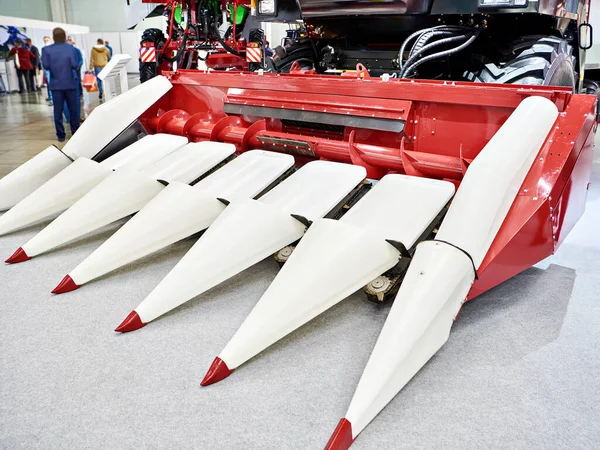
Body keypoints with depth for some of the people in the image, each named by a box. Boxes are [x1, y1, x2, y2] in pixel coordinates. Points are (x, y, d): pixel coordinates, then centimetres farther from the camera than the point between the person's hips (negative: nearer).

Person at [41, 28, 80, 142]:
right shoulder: (70, 48, -4)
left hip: (56, 84, 1)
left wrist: (54, 67, 12)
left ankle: (61, 135, 6)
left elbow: (46, 66, -8)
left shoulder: (46, 49, -1)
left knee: (58, 110, 4)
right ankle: (76, 132, 17)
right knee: (74, 109, 11)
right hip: (70, 83, -1)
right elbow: (74, 65, -14)